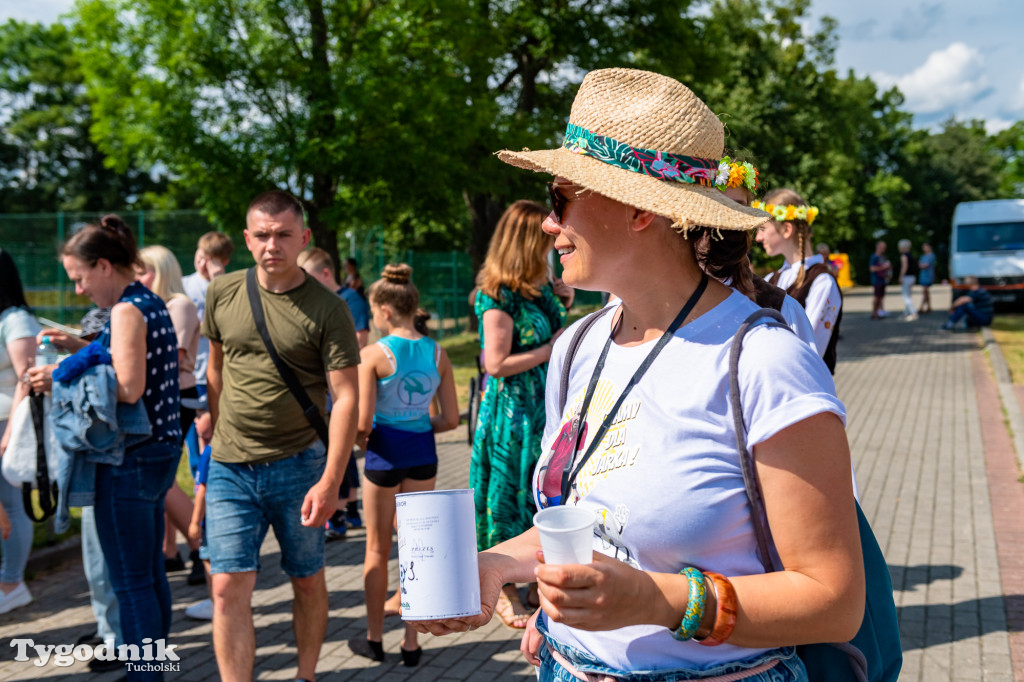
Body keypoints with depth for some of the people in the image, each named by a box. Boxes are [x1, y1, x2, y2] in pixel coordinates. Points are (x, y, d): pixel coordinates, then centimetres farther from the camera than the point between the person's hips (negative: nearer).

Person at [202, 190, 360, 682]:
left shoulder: (327, 310, -10)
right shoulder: (223, 294, 2)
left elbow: (346, 397, -13)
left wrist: (330, 481, -19)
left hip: (299, 464, -2)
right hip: (230, 468, 2)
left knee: (307, 581, 12)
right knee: (228, 587, -2)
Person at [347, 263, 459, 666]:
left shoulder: (373, 355, -14)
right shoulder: (437, 353, -3)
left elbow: (362, 422, -17)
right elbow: (451, 419, -2)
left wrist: (359, 439, 4)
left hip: (384, 451, -3)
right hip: (422, 451, 3)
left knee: (378, 549, 14)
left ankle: (374, 639, 28)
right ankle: (411, 642, 21)